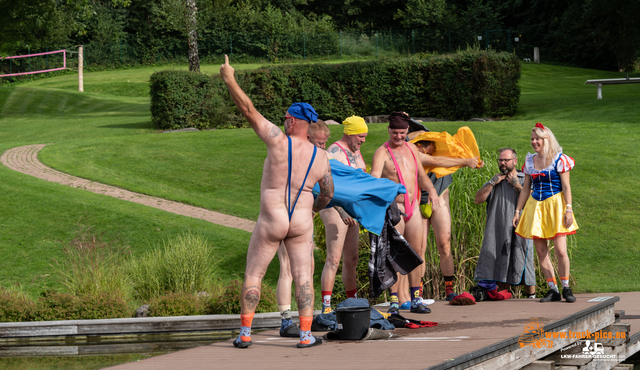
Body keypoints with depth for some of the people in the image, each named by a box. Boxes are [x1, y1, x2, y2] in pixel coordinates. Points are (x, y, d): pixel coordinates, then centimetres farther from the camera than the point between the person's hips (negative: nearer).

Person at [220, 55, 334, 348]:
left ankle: (244, 334, 7)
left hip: (271, 223, -2)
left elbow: (248, 110, -13)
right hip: (301, 224, 2)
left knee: (253, 275, 8)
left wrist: (229, 80, -5)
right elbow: (328, 193, 11)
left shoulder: (279, 142, -13)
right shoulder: (321, 157, -1)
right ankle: (306, 335, 0)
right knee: (303, 277, 6)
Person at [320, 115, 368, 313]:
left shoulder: (356, 151, 15)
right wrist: (342, 211, -34)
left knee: (351, 260, 13)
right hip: (335, 209, -9)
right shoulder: (334, 152, -15)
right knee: (334, 259, -14)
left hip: (351, 210, 9)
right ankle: (326, 308, -16)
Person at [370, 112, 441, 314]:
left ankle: (416, 299, 15)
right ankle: (394, 301, -3)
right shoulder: (382, 152, -7)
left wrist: (431, 189, 6)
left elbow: (421, 174, 23)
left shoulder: (412, 148, 12)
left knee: (416, 252, 8)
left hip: (413, 206, 6)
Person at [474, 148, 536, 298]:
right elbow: (478, 199, 5)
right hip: (498, 229, 3)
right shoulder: (495, 181, 18)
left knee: (523, 263, -7)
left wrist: (517, 186, -7)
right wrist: (492, 183, -2)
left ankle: (531, 296, -1)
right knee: (501, 264, 1)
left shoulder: (525, 180, 8)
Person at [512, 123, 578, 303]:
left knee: (560, 250, -10)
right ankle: (553, 289, 6)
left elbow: (566, 186, -3)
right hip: (535, 207, 5)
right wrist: (518, 211, 14)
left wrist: (569, 209, -11)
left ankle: (566, 287, 5)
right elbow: (526, 189, 18)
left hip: (555, 206, -5)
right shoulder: (530, 161, 13)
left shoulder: (559, 159, -1)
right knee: (540, 251, 0)